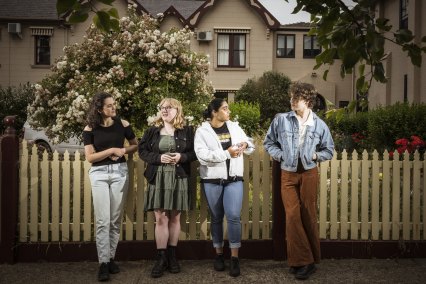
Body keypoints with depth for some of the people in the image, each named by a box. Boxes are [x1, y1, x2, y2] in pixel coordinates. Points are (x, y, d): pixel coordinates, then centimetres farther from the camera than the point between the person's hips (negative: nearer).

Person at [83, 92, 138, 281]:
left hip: (119, 172, 2)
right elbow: (90, 157, -6)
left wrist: (122, 151, -7)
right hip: (99, 174, -2)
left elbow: (136, 145, 12)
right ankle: (103, 263, 1)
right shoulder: (90, 129, -3)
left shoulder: (122, 124, 1)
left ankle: (111, 259, 20)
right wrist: (112, 150, -13)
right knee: (102, 220, -5)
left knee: (116, 219, 7)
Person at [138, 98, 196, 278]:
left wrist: (181, 157, -17)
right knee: (160, 218, -1)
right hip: (158, 179, 0)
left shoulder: (187, 131, 3)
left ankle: (172, 256, 20)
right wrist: (159, 157, -13)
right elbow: (142, 151, 4)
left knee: (175, 218, 8)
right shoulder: (152, 131, 6)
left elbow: (195, 152, 2)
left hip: (179, 178, 0)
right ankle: (161, 258, 6)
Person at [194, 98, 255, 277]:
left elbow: (251, 146, 16)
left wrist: (246, 145, -8)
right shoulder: (202, 131, -4)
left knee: (233, 216, -7)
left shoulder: (234, 127, 7)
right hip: (212, 181, -1)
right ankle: (219, 254, 24)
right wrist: (227, 153, -20)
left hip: (234, 179, 2)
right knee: (216, 218, 10)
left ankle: (234, 257, 2)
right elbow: (202, 155, -17)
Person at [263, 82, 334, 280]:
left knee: (308, 216, 6)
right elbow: (269, 142, 8)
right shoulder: (281, 120, -2)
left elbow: (329, 150, 10)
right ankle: (303, 260, 5)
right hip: (288, 175, 0)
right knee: (292, 216, -5)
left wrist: (316, 155, -8)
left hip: (309, 174, 0)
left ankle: (310, 259, 19)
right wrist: (280, 155, -6)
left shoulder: (319, 125, -1)